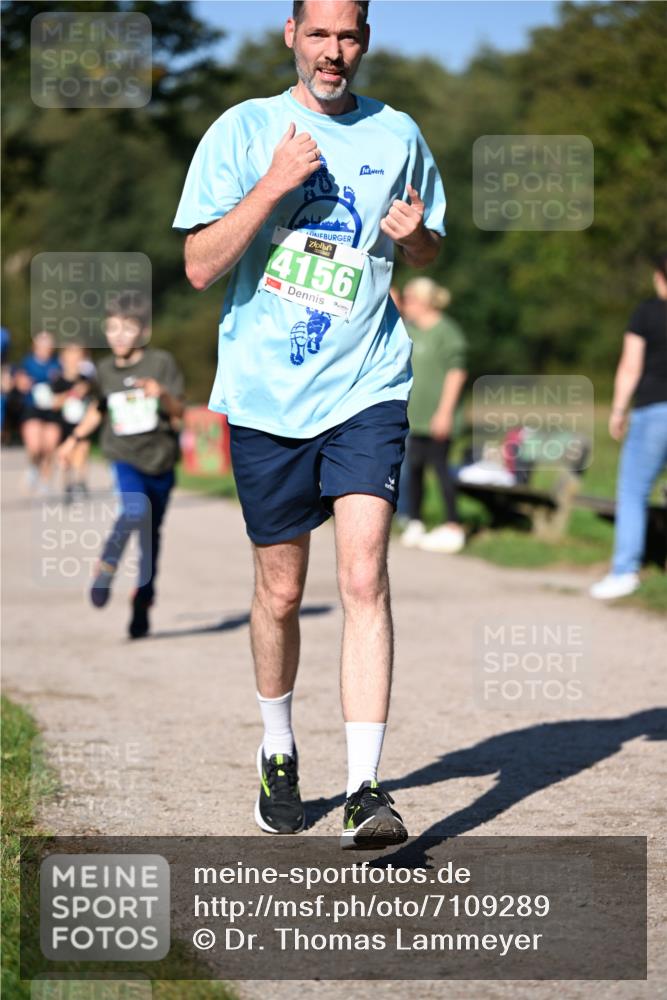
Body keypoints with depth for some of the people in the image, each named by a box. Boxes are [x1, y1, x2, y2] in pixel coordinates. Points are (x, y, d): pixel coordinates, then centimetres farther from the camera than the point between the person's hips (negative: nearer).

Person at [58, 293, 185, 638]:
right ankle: (106, 568, -10)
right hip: (124, 457, 0)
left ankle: (142, 603, 20)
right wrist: (75, 438, 26)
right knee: (135, 510, -28)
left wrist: (163, 393, -30)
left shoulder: (161, 363, -5)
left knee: (150, 534, 8)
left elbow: (179, 412, -11)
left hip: (160, 459, 0)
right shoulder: (106, 370, 5)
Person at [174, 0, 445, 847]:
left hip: (366, 389, 0)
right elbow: (200, 267, -6)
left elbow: (429, 255, 20)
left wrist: (415, 235, -4)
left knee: (364, 577, -14)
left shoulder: (398, 135, 8)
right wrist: (275, 185, -16)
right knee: (280, 591, 9)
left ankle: (365, 790, -14)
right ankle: (278, 751, 33)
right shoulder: (242, 131, 1)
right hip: (265, 395, 0)